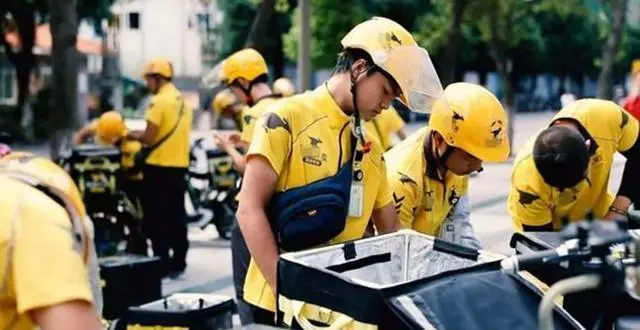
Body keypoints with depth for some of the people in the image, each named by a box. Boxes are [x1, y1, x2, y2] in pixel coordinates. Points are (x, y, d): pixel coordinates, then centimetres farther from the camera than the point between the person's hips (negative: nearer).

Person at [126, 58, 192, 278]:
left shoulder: (159, 101, -13)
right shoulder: (182, 100, 12)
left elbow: (149, 138, -16)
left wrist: (132, 135, 2)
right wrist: (141, 135, 18)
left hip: (159, 166, -8)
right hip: (180, 165, 8)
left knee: (157, 217, -1)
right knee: (176, 216, 11)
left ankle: (162, 263, 0)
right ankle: (178, 263, 16)